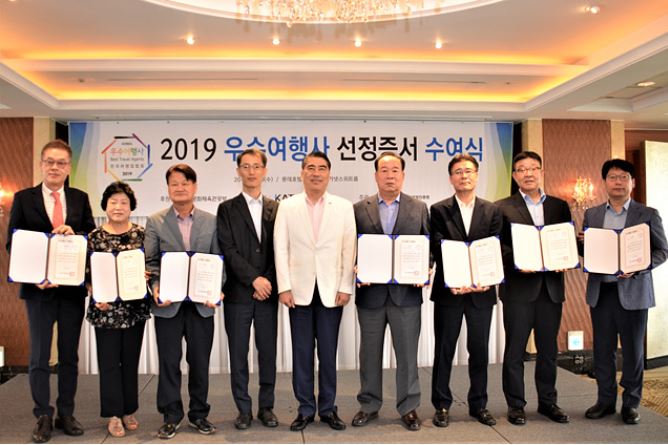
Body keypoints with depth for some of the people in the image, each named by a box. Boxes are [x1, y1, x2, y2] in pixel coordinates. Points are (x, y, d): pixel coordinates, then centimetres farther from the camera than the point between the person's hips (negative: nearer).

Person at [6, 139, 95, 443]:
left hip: (73, 287, 2)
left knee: (69, 355, 10)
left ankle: (66, 414, 22)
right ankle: (43, 417, 17)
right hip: (39, 287, -2)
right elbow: (12, 242, -1)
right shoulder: (24, 198, 2)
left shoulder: (80, 198, 7)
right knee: (39, 356, 4)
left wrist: (74, 234, -16)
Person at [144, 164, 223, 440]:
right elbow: (150, 261, 1)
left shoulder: (211, 221, 6)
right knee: (169, 361, 6)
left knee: (200, 361, 9)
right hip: (169, 303, -1)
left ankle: (198, 414, 25)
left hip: (202, 303, 1)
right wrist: (156, 288, -15)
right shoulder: (155, 222, 3)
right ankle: (171, 416, 21)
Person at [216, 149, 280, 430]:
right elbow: (228, 250, -6)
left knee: (268, 352, 8)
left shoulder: (276, 208, 9)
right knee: (238, 354, 5)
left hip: (267, 291, 1)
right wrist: (254, 279, -14)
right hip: (238, 292, -1)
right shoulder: (227, 209, 4)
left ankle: (266, 406, 22)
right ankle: (244, 409, 19)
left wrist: (268, 282, -6)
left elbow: (279, 251, 5)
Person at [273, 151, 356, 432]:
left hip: (331, 290, 0)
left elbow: (349, 250, 1)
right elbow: (281, 249, 1)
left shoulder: (344, 207, 4)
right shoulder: (287, 207, 4)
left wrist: (345, 288, -5)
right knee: (302, 353, 7)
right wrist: (284, 287, -6)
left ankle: (328, 408, 21)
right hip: (299, 290, 0)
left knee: (328, 353, 7)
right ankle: (305, 409, 20)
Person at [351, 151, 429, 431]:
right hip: (370, 292, 1)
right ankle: (369, 405, 27)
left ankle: (408, 407, 22)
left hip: (407, 292, 0)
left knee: (407, 354, 7)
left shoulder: (419, 209, 6)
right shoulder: (359, 209, 5)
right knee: (369, 353, 12)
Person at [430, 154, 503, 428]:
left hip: (481, 291, 2)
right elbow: (439, 250, -7)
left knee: (480, 350, 10)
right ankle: (442, 405, 19)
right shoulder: (439, 210, 1)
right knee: (444, 350, 7)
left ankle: (478, 405, 25)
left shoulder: (492, 211, 7)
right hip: (448, 291, -2)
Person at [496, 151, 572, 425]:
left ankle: (547, 402, 27)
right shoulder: (502, 208, 0)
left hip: (551, 286, 4)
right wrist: (516, 261, -19)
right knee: (515, 349, 4)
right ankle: (515, 405, 16)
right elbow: (497, 245, -4)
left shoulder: (559, 206, 12)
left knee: (548, 348, 12)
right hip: (518, 286, -3)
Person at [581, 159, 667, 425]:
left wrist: (636, 268, -15)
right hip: (600, 291, 2)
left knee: (633, 350, 5)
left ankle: (631, 403, 18)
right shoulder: (591, 214, 11)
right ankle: (606, 400, 20)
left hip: (632, 291, -2)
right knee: (603, 349, 7)